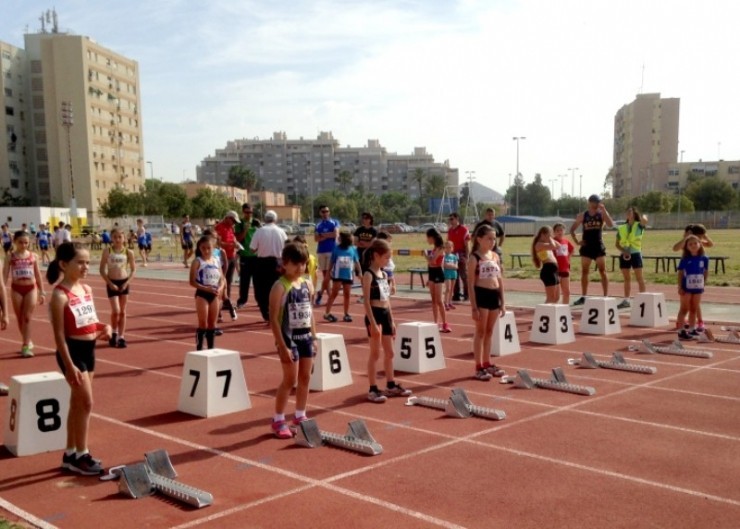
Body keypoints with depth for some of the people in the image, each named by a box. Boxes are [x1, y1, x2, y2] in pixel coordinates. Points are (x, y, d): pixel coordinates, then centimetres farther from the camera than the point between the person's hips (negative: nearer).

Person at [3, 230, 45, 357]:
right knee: (20, 318, 9)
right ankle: (27, 342, 25)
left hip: (31, 288, 0)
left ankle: (26, 346, -4)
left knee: (28, 318, -5)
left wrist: (42, 291, 9)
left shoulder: (33, 256, 2)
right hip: (16, 289, 0)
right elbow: (5, 275, -5)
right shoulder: (10, 257, -3)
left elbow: (37, 274, 8)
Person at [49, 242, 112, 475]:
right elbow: (59, 335, -17)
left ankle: (70, 454, 25)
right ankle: (80, 455, 9)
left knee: (77, 403, 14)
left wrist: (104, 327, -4)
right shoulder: (60, 295, -16)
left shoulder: (87, 289, 7)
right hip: (73, 351, -8)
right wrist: (69, 365, -21)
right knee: (86, 403, -4)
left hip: (89, 350, 8)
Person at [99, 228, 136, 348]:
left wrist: (127, 283, -9)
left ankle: (121, 337, 15)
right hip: (112, 283, -2)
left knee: (123, 312, 7)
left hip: (124, 283, 2)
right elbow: (102, 270, -4)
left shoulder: (128, 252, -4)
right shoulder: (107, 250, -6)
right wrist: (110, 283, -12)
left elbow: (133, 269, 3)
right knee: (116, 311, -10)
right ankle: (113, 333, 15)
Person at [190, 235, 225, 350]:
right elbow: (192, 282, -12)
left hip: (215, 295, 5)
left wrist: (219, 289, -11)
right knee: (203, 323, -5)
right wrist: (206, 288, -22)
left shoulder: (216, 261, 8)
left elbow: (222, 279, 10)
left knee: (212, 323, 11)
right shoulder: (197, 261, -7)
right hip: (202, 294, -5)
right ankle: (199, 349, 3)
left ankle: (211, 349, 20)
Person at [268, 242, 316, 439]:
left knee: (305, 378, 12)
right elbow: (273, 319, -15)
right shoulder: (280, 287, -14)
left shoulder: (308, 284, 6)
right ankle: (278, 420, 12)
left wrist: (314, 338, 10)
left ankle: (300, 417, 26)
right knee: (290, 380, -1)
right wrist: (282, 345, -18)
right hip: (290, 338, -6)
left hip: (306, 337, 6)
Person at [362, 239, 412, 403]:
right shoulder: (368, 275, -12)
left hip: (386, 314, 8)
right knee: (375, 354, -2)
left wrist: (392, 320, 14)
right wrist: (373, 323, -21)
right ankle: (373, 389, 5)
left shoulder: (384, 274, 11)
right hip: (374, 315, -8)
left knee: (389, 352, 14)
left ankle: (391, 385, 26)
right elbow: (366, 301, -16)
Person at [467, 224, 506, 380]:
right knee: (481, 331, 1)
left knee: (489, 331, 13)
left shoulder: (495, 256, 9)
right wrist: (474, 307, -14)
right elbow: (471, 284, -11)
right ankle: (479, 367, 7)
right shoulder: (474, 258, -9)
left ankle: (487, 363, 23)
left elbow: (500, 279, 13)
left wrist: (502, 302, 11)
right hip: (481, 295, -6)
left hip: (495, 295, 6)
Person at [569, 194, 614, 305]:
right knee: (584, 272, 4)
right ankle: (583, 297, 11)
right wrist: (576, 241, -2)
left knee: (603, 272, -3)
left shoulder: (602, 214, -1)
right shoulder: (582, 216, 3)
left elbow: (611, 224, -19)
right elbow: (572, 229, 10)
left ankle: (606, 296, -1)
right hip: (586, 246, 2)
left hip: (599, 246, -2)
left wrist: (604, 210, -21)